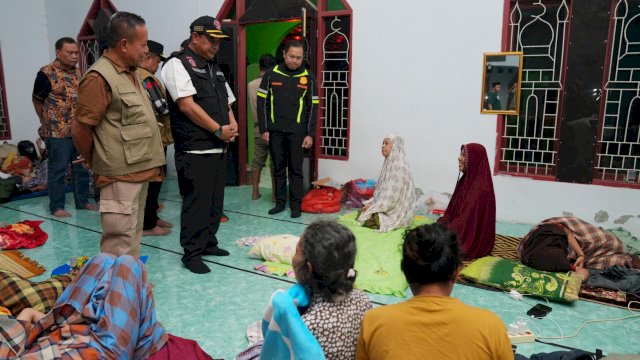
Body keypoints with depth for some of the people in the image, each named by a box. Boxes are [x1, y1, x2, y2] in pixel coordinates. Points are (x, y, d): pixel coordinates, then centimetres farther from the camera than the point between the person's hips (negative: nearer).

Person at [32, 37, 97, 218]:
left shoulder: (78, 72, 10)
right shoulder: (47, 73, -9)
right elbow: (37, 100, -1)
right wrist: (48, 123, 3)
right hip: (58, 132, -6)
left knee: (82, 168, 11)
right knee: (58, 170, 2)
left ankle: (82, 201, 23)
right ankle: (56, 207, 12)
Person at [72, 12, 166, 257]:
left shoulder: (129, 72, 14)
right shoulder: (100, 77, -16)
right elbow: (80, 130, -14)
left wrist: (147, 163, 16)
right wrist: (95, 163, 2)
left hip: (138, 172, 9)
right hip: (121, 176, -9)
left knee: (133, 237, 18)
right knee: (120, 243, -4)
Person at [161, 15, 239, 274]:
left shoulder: (215, 69, 18)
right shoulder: (178, 64, -7)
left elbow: (227, 102, 21)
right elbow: (187, 105, -17)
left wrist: (233, 125, 0)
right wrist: (219, 130, -14)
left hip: (219, 148, 8)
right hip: (195, 150, -8)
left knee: (215, 200, 14)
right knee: (196, 202, -3)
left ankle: (208, 243, 28)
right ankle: (191, 253, 9)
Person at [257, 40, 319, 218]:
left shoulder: (308, 78, 3)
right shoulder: (271, 75, 3)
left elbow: (312, 107, 3)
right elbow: (262, 103, 4)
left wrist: (310, 134, -4)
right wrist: (264, 129, -2)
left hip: (297, 131, -1)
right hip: (275, 130, 1)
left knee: (296, 169, 3)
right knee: (279, 168, 8)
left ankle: (296, 204, 12)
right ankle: (280, 202, 18)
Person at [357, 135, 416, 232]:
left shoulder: (399, 167, -21)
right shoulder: (389, 164, 8)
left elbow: (393, 195, -24)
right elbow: (381, 189, 13)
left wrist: (373, 206, -18)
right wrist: (371, 203, -1)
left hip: (398, 211, -8)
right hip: (388, 206, 8)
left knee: (367, 219, -18)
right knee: (361, 212, -1)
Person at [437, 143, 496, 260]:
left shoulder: (482, 188, -20)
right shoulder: (464, 180, 7)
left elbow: (469, 219, -22)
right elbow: (451, 210, 9)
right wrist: (440, 225, -7)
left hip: (472, 241, -8)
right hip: (459, 229, 8)